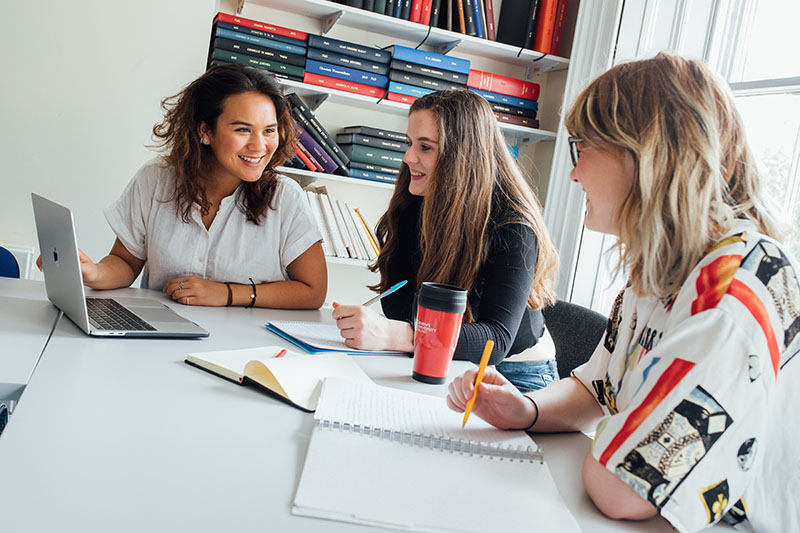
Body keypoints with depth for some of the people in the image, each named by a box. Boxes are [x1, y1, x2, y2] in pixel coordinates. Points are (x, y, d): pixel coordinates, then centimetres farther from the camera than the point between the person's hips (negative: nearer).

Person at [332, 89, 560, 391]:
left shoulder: (513, 227, -20)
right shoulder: (413, 207, -2)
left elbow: (496, 341, -30)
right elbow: (397, 304, -6)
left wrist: (393, 334, -43)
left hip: (515, 375, -4)